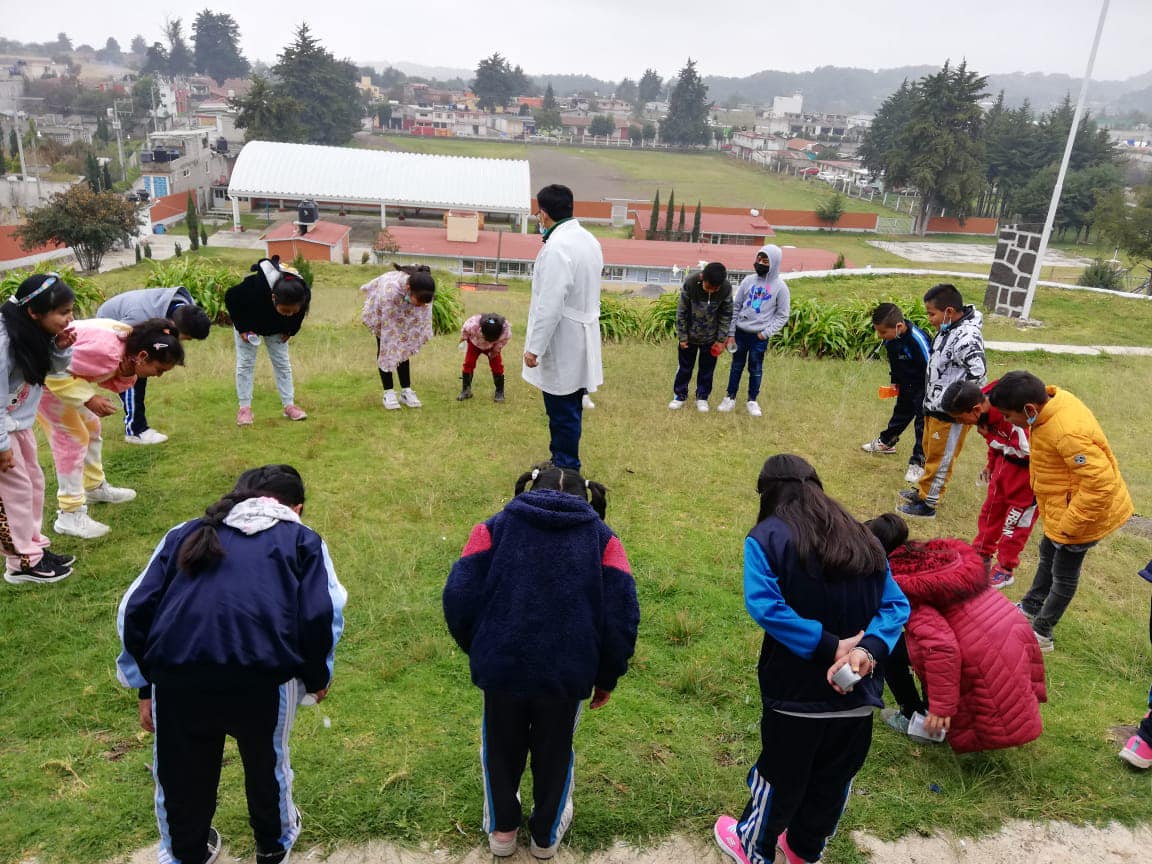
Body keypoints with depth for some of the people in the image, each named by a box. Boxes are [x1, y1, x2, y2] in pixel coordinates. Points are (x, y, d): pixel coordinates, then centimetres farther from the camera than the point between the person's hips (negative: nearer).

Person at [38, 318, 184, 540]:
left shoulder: (130, 344, -7)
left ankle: (94, 487, 39)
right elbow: (55, 371, -32)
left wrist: (127, 374, -20)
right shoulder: (105, 351, -37)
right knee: (72, 437, -8)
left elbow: (111, 382, -1)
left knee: (90, 427, 19)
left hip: (61, 371, 10)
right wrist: (88, 399, -31)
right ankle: (69, 516, -2)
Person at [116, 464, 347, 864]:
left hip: (175, 680, 2)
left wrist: (145, 687, 24)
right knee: (267, 761, 28)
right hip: (263, 678, -2)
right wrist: (317, 679, 18)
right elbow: (321, 616, 1)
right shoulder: (303, 540, 15)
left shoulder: (185, 534, 24)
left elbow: (134, 610, 17)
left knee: (180, 772, 28)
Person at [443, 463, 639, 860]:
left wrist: (477, 650, 12)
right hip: (567, 676, 0)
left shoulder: (495, 526, 4)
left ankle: (502, 829, 46)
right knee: (553, 754, 25)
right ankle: (546, 835, 46)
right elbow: (622, 615, -5)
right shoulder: (602, 538, 3)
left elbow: (459, 598, -5)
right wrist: (607, 676, 8)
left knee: (501, 748, 26)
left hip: (501, 668, 0)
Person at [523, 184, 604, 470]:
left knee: (563, 413, 1)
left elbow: (550, 305, -24)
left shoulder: (557, 247, -21)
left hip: (562, 346, -9)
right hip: (580, 341, 10)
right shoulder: (589, 240, 9)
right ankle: (563, 462, 31)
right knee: (570, 410, 19)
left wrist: (534, 347, -17)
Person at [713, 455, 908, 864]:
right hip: (857, 692, 5)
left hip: (797, 691, -4)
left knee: (780, 776, 17)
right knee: (833, 779, 23)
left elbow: (763, 604, -25)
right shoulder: (862, 539, 7)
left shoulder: (767, 536, -11)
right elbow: (896, 605, -1)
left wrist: (828, 647, -21)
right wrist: (868, 649, -15)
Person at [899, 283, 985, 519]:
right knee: (930, 452, 23)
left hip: (951, 414, -9)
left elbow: (978, 372, -29)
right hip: (934, 407, 9)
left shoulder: (967, 337, -25)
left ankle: (928, 504, 16)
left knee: (940, 458, 4)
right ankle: (923, 491, 39)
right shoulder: (947, 330, 5)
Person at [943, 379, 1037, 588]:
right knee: (992, 506, 15)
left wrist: (990, 438, -25)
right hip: (1007, 459, 8)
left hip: (1028, 464, -8)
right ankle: (982, 556, 30)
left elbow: (1027, 450, -30)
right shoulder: (982, 401, -13)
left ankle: (1006, 569, 15)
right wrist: (991, 464, 13)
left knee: (1017, 514, 2)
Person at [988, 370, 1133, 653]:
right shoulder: (1055, 400, -10)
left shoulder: (1067, 433, -38)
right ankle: (1030, 608, 48)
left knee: (1063, 574, 10)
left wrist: (1070, 523, -24)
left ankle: (1041, 634, 29)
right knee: (1048, 554, 27)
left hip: (1083, 512, -9)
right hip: (1062, 505, 10)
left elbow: (1100, 483, -35)